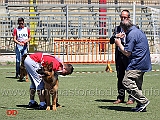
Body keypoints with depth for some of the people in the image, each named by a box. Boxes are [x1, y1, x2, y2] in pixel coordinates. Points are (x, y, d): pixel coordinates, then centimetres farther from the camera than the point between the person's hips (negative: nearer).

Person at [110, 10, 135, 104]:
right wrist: (116, 36, -11)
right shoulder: (117, 28, 16)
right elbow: (111, 41, 10)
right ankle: (120, 97, 15)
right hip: (119, 55, 5)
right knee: (120, 77, 9)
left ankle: (131, 98, 2)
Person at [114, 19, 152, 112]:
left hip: (137, 64, -10)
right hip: (144, 64, 10)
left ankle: (143, 101, -16)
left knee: (127, 82, -14)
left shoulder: (131, 35, -13)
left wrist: (119, 44, -1)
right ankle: (141, 105, 11)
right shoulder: (139, 31, 18)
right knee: (137, 85, 13)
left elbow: (127, 53, -15)